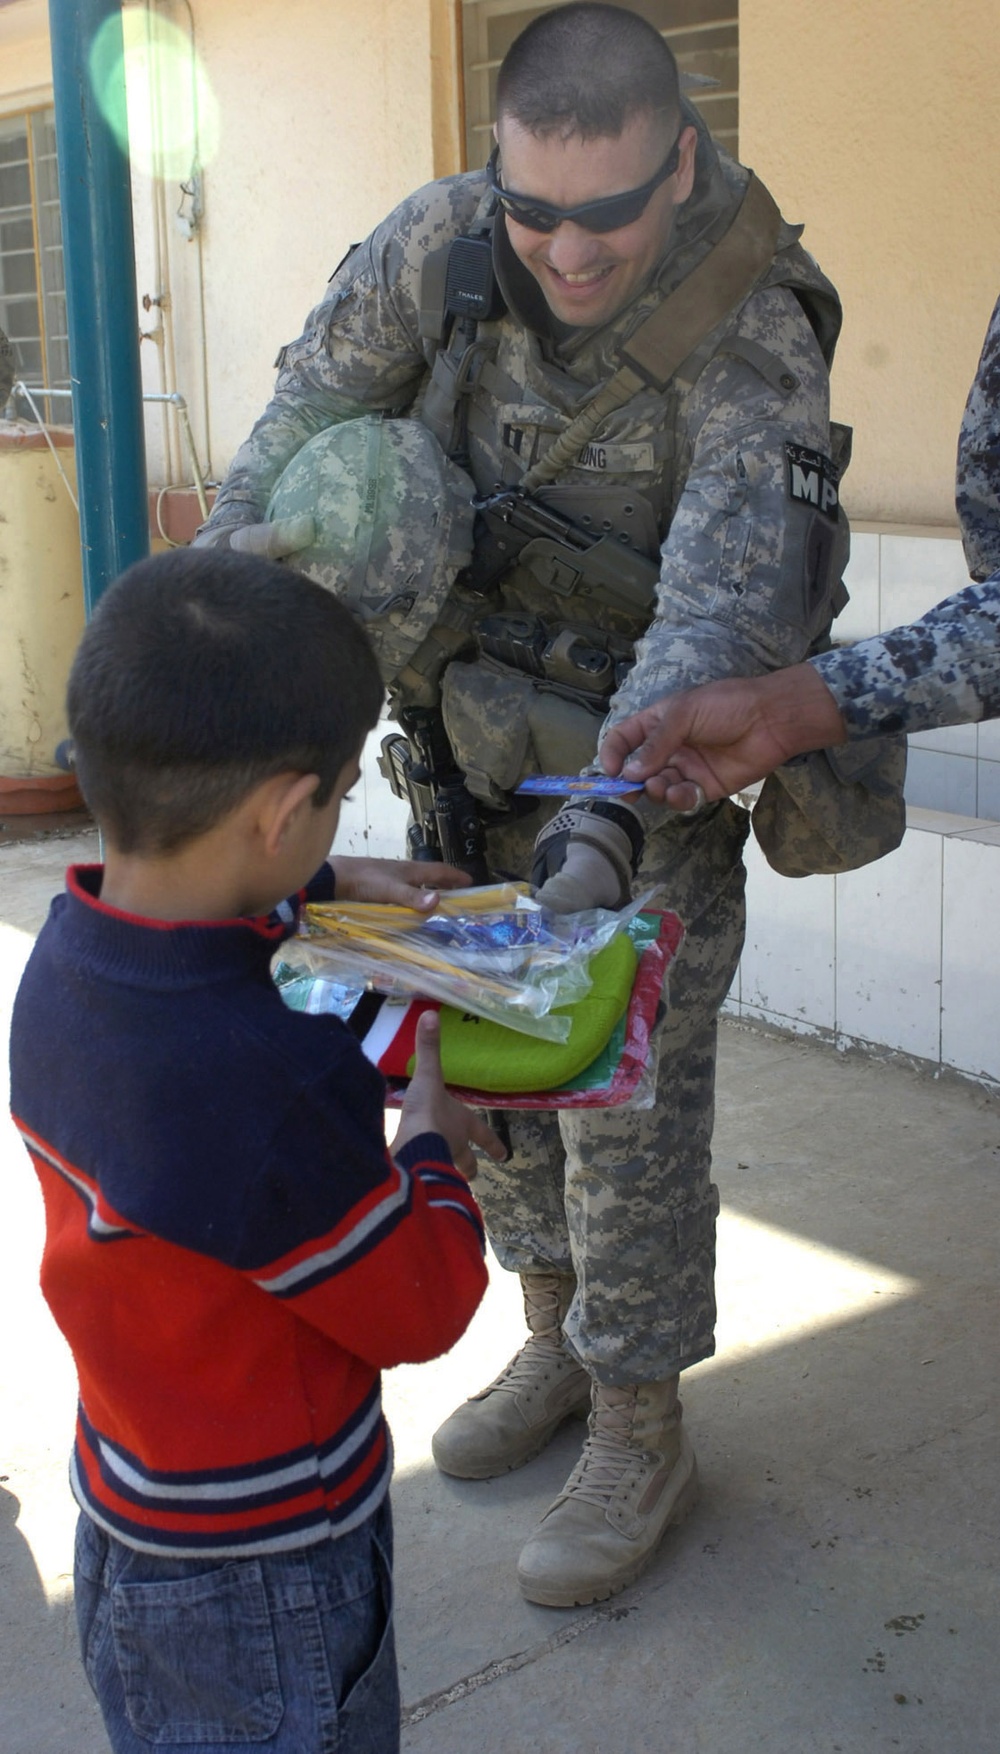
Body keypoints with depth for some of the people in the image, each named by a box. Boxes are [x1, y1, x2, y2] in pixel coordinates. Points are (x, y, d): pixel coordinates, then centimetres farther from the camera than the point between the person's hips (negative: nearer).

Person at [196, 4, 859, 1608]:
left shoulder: (755, 350, -26)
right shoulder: (448, 239, -12)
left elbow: (726, 610, -37)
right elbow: (325, 396, 2)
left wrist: (604, 825, -51)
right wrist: (233, 568, -10)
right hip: (486, 737, 6)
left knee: (630, 1100, -1)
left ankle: (641, 1440, 18)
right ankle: (558, 1343, 36)